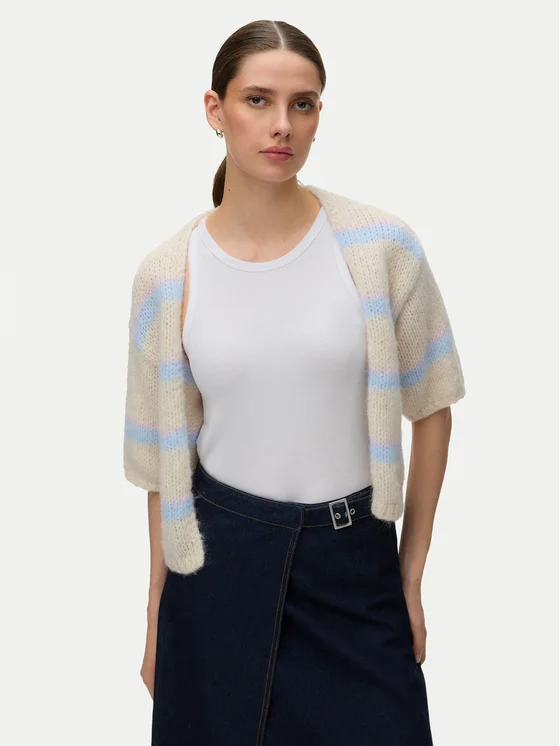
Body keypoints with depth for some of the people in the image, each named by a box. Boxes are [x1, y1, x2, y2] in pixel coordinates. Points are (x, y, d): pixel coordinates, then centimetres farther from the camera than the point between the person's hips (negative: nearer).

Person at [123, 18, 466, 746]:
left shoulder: (380, 246, -9)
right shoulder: (168, 273, -5)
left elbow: (431, 409, 1)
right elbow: (165, 458, 3)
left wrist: (413, 575, 3)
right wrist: (157, 612, 7)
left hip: (353, 558, 0)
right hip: (220, 557, 1)